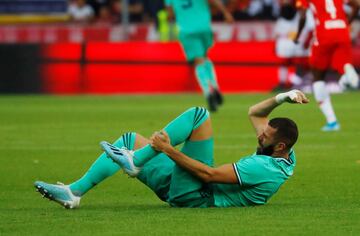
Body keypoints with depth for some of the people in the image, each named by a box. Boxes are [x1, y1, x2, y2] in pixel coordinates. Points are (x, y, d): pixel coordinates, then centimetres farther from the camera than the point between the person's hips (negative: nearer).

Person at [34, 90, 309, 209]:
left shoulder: (265, 169, -23)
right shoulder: (282, 155, 6)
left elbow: (209, 174, -27)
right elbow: (254, 112, 20)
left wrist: (169, 150, -25)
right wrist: (282, 98, 2)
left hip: (193, 195, -10)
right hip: (187, 190, 10)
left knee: (199, 115, -20)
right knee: (130, 139, 14)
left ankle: (134, 161, -13)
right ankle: (75, 192, 9)